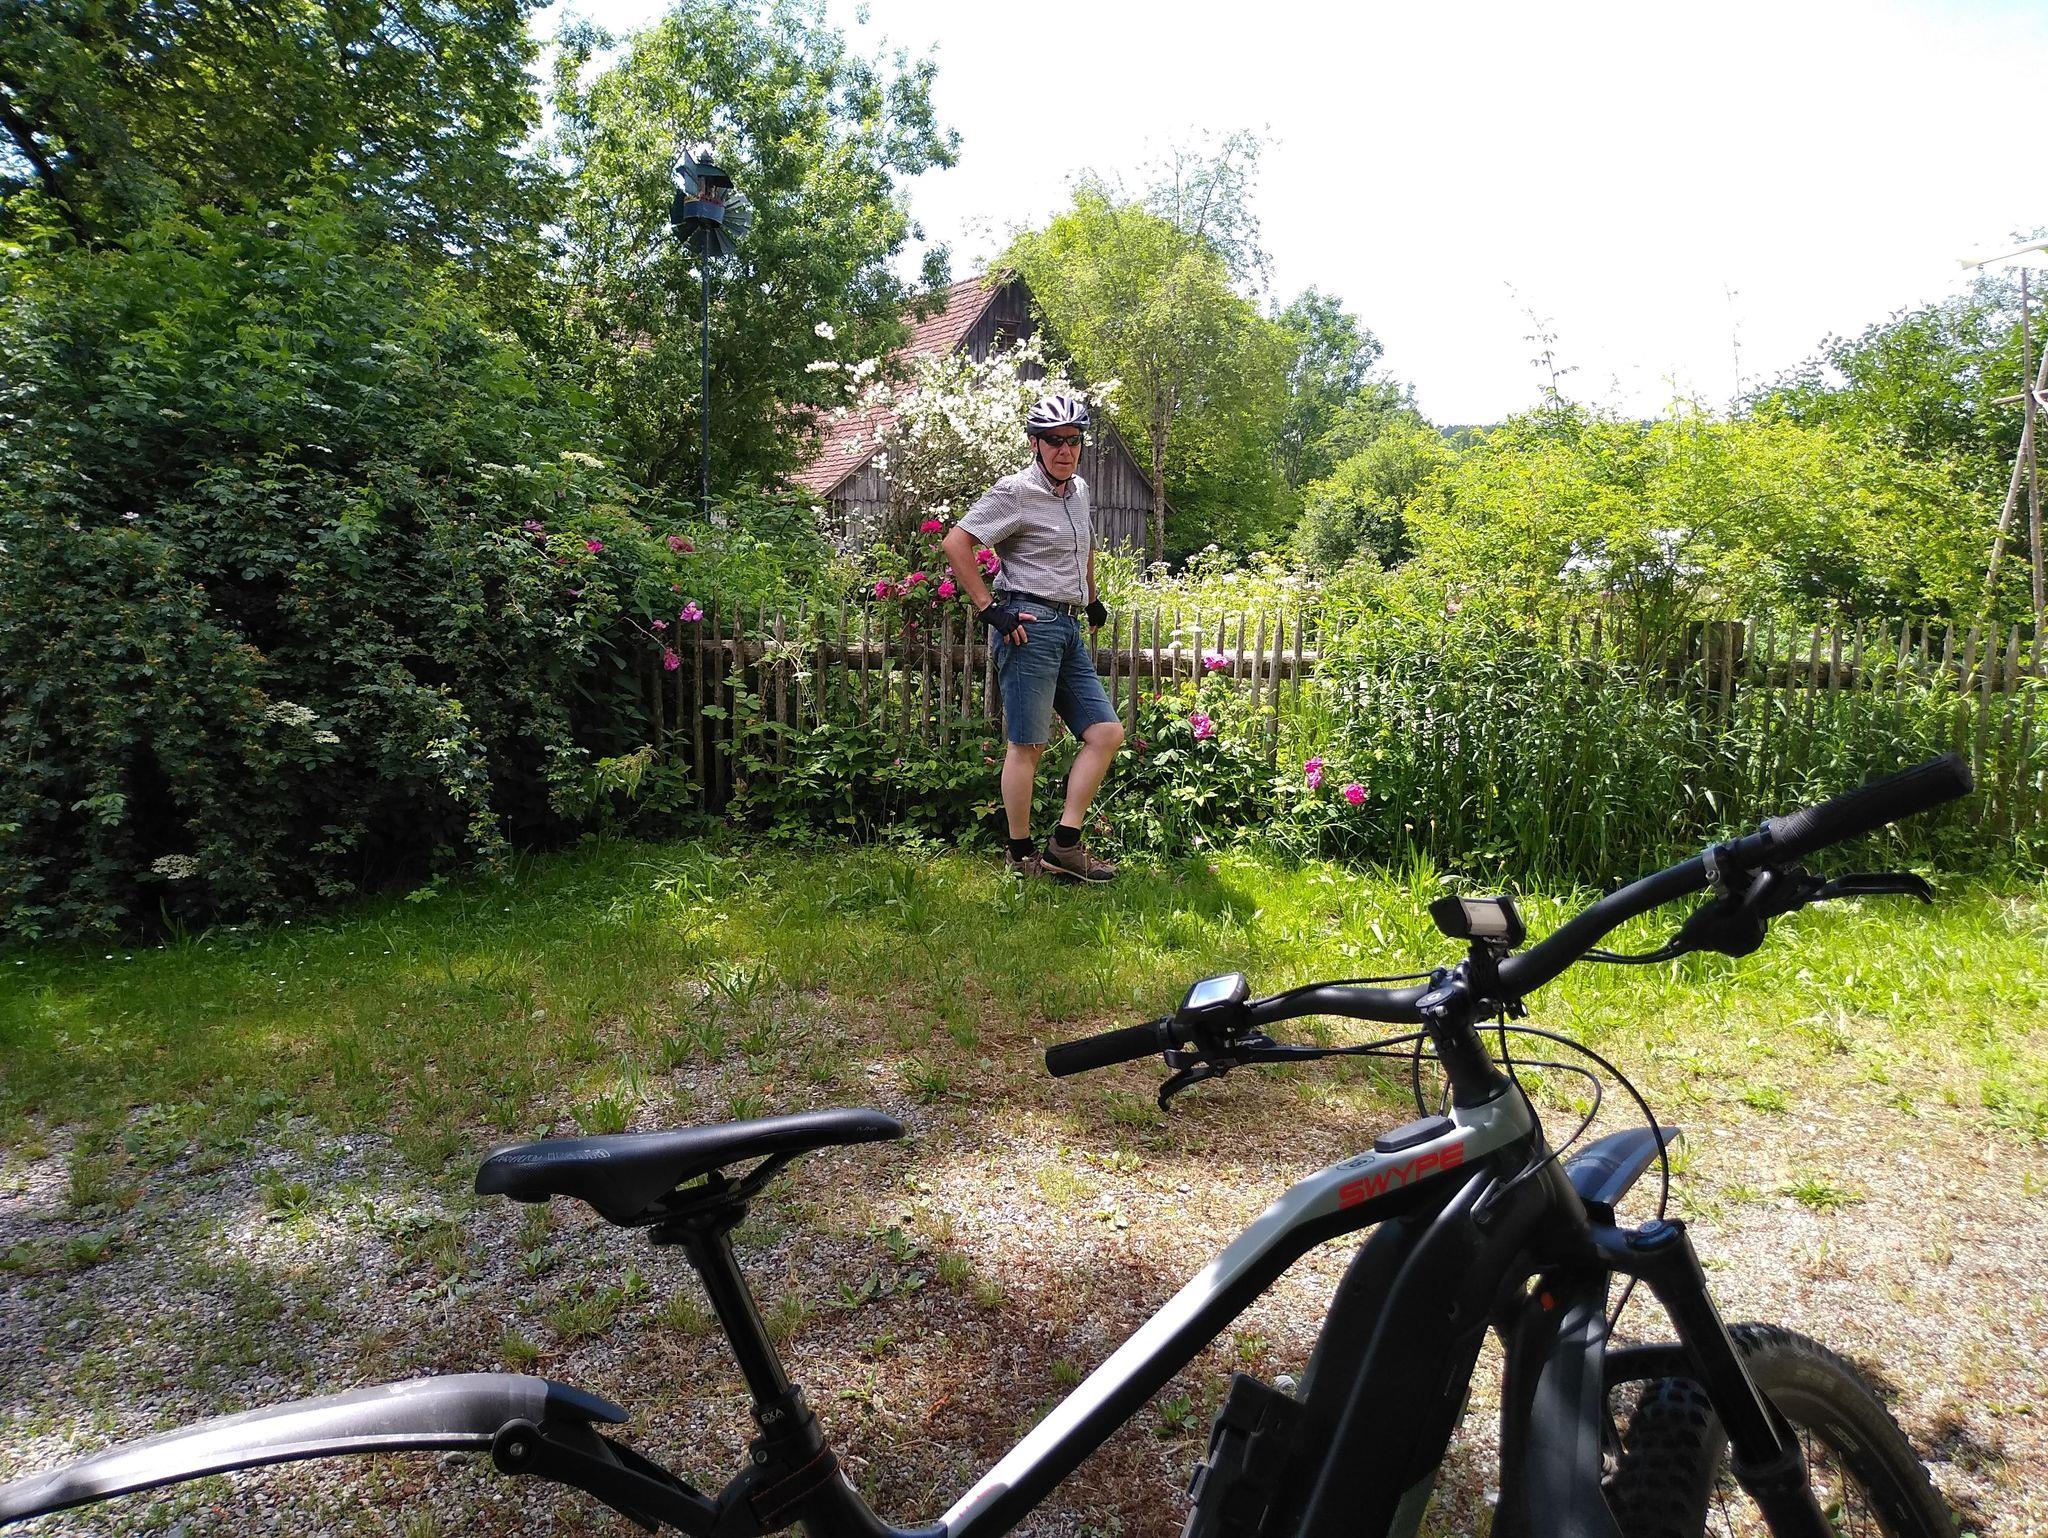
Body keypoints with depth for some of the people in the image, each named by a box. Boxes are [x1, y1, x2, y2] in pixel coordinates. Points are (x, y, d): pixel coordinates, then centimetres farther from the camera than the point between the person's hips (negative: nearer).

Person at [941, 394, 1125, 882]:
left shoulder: (1078, 490, 15)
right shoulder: (1015, 492, -9)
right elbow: (956, 543, -15)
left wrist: (1092, 600, 31)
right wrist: (988, 608, -16)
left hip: (1069, 628, 8)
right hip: (1030, 625, -8)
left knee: (1107, 733, 2)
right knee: (1028, 745, -4)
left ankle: (1065, 844, 6)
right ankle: (1021, 855, 8)